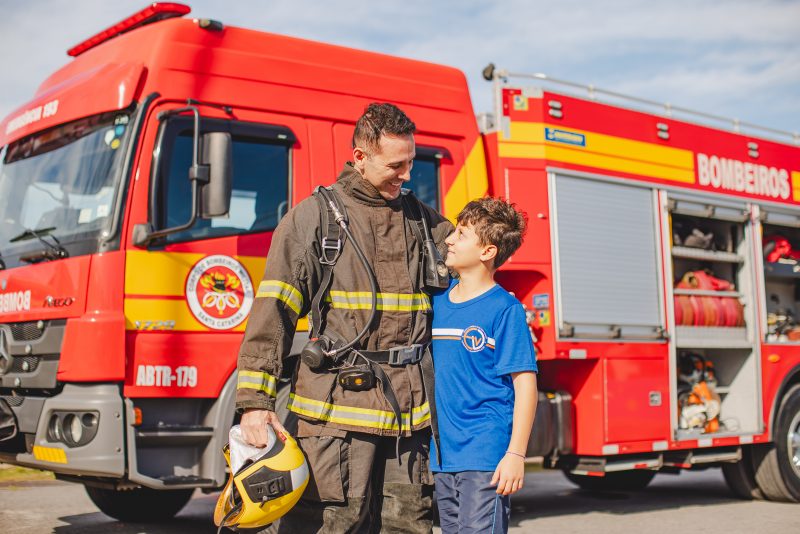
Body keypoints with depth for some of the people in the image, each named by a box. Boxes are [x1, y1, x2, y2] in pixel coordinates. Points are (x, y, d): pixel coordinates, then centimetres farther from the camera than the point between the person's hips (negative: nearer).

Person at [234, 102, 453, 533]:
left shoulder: (422, 219, 14)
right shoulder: (313, 216, 1)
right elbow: (272, 312, -3)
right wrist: (254, 401, -8)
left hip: (409, 413, 5)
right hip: (337, 408, -4)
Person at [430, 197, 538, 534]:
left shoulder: (505, 309, -9)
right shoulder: (437, 299, 9)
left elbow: (525, 385, -10)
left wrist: (516, 455, -15)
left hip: (485, 458, -6)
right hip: (442, 455, 7)